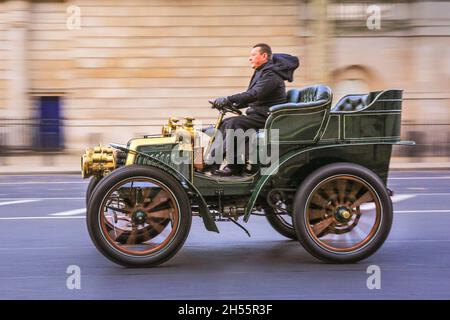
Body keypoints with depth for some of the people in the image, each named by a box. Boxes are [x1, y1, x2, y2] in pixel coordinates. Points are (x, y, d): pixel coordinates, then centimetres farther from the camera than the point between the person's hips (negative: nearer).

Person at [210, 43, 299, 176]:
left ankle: (234, 166, -23)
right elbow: (251, 97, 22)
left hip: (267, 117, -11)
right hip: (258, 114, 11)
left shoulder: (271, 74, -14)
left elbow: (254, 94, -28)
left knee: (234, 123, -27)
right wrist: (232, 105, 6)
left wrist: (228, 99, -33)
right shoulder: (261, 72, 19)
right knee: (225, 123, 4)